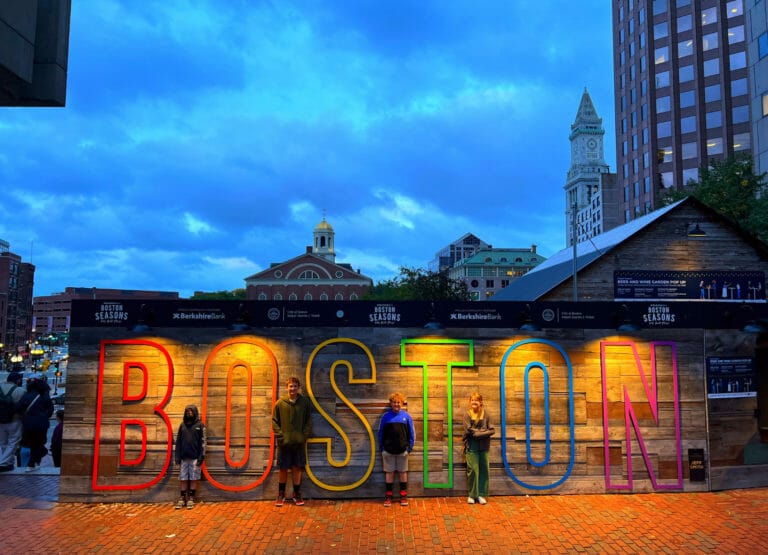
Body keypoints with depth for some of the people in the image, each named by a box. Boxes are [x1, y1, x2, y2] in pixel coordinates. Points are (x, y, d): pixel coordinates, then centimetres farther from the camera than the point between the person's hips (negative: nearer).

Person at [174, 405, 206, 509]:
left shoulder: (200, 425, 2)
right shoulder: (182, 425, 11)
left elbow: (203, 441, -2)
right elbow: (178, 441, 12)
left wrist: (202, 456, -9)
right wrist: (177, 456, 5)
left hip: (195, 457, -3)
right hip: (184, 457, 3)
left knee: (193, 478, 1)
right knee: (183, 478, 5)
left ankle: (192, 498, 9)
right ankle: (182, 498, 13)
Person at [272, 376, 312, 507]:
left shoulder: (305, 402, 2)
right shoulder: (280, 403, 1)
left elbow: (308, 422, 4)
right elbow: (275, 421, 1)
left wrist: (304, 436, -6)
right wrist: (280, 436, -8)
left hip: (299, 442, 0)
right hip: (284, 442, 0)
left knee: (297, 468, 7)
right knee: (283, 468, 7)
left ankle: (297, 494, 19)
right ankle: (281, 494, 20)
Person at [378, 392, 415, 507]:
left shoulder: (406, 416, -1)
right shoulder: (386, 416, -2)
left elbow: (411, 433, 4)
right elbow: (381, 433, 3)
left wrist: (410, 447, 0)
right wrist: (382, 448, 1)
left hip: (402, 450, 0)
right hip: (388, 450, 0)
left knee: (403, 472, 9)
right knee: (389, 473, 7)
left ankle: (404, 496, 19)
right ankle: (388, 496, 15)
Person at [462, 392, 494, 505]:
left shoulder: (486, 414, 2)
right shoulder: (467, 415, -2)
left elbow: (492, 430, -2)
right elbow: (469, 431, -10)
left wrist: (478, 433, -14)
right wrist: (483, 432, -13)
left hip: (484, 447, 2)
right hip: (472, 447, -2)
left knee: (484, 470, 5)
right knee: (472, 470, -1)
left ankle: (482, 494, 16)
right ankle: (472, 495, 11)